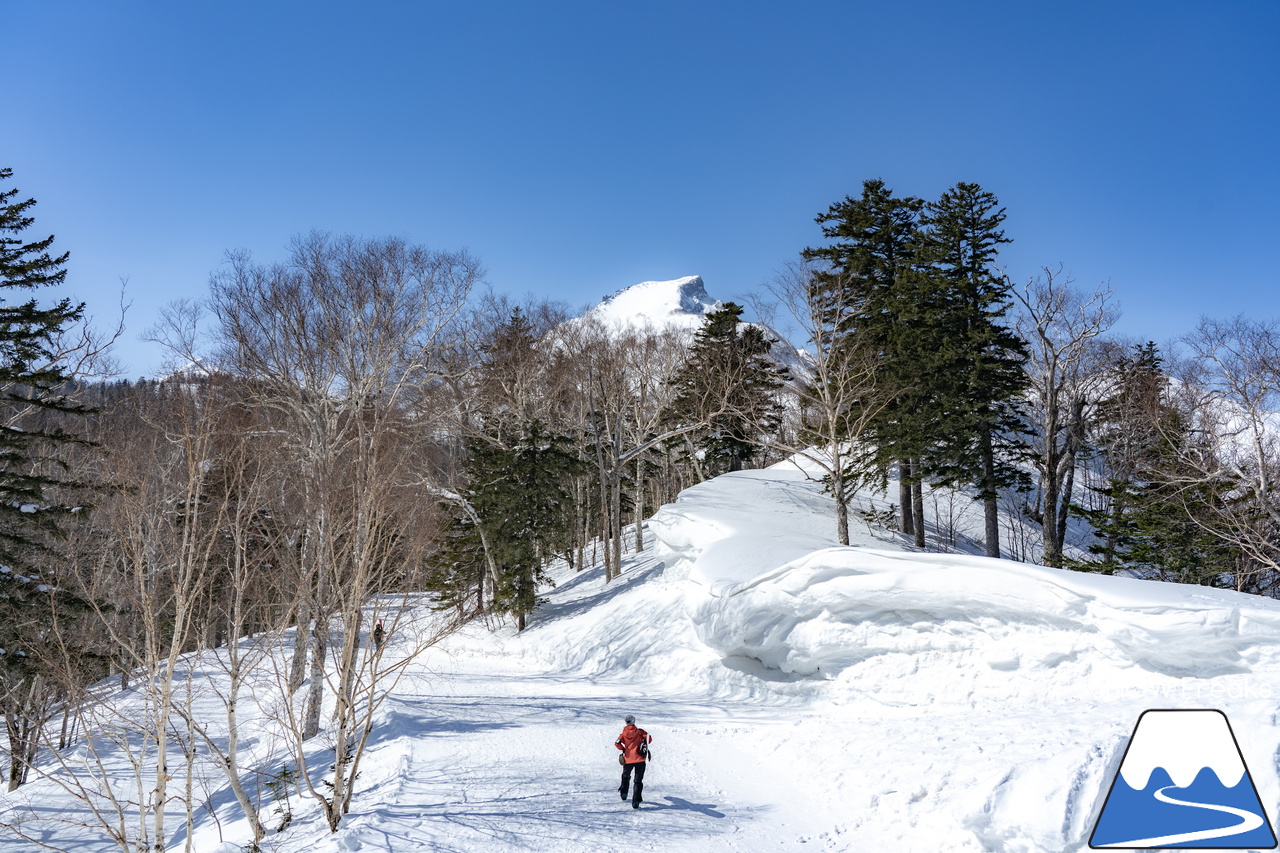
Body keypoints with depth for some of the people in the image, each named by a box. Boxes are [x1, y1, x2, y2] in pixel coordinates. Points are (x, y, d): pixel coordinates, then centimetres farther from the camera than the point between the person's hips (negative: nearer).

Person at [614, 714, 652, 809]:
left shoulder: (624, 733, 2)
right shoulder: (640, 731, 1)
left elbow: (617, 743, -10)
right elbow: (649, 738, -5)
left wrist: (623, 749, 7)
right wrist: (644, 744, 14)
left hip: (628, 759, 1)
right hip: (640, 759, -1)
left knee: (626, 776, 29)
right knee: (638, 780, 3)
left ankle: (624, 794, 33)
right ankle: (636, 801, -9)